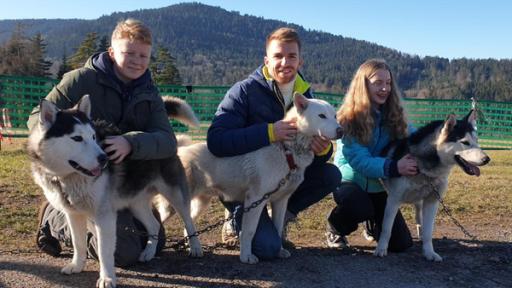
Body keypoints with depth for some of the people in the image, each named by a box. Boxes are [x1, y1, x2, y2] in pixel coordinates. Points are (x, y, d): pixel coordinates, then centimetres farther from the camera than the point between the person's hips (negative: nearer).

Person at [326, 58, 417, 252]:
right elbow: (360, 161, -26)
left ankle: (373, 225, 33)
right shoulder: (349, 120, -18)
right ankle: (335, 229, -2)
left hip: (380, 186, 5)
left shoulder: (394, 116, -2)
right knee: (360, 208, -38)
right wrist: (394, 167, -39)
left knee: (401, 244, -1)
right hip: (350, 182, -4)